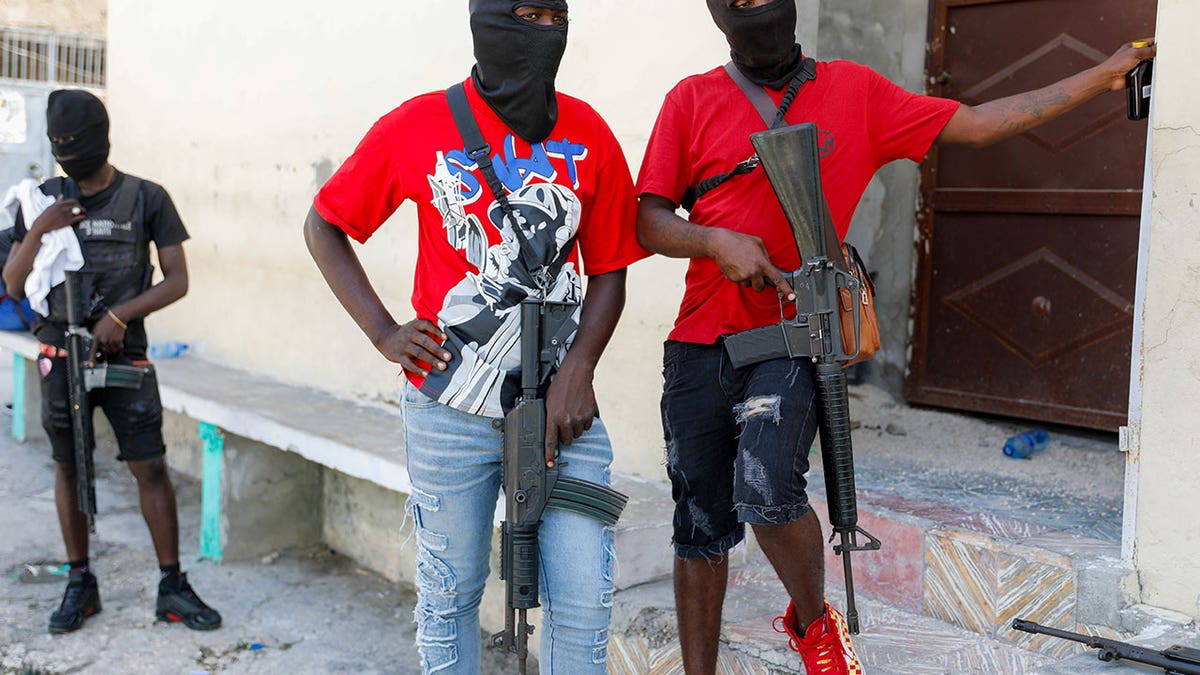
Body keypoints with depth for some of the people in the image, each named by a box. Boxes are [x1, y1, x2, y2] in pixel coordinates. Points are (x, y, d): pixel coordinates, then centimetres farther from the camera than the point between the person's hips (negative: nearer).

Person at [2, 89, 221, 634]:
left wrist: (119, 315, -14)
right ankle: (80, 583, 21)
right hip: (60, 356, 3)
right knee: (68, 466, 8)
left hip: (123, 355, -2)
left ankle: (172, 587, 4)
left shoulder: (146, 199, -2)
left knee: (150, 467, -4)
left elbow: (177, 280, -3)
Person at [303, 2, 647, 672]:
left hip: (560, 398, 1)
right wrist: (383, 332, -1)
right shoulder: (417, 128, -2)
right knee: (450, 594, 12)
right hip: (452, 409, -1)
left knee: (584, 601, 1)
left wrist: (579, 369, -8)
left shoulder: (588, 136, 1)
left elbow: (608, 270, 6)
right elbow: (325, 225, 9)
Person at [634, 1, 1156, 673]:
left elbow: (975, 124, 10)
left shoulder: (853, 90, 8)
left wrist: (1102, 77, 11)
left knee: (766, 487, -25)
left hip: (792, 340, -2)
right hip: (702, 342, 2)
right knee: (701, 530, 7)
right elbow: (650, 219, 5)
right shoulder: (693, 100, 8)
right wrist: (717, 241, -14)